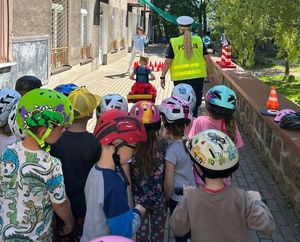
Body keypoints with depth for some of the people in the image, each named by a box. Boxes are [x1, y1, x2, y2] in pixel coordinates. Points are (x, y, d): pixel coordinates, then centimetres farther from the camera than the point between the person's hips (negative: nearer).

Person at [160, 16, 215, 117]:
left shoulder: (174, 42, -5)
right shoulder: (199, 40, 2)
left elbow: (168, 61, -7)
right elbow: (207, 58, 3)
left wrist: (162, 77, 2)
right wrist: (210, 73, 16)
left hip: (180, 78, -2)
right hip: (197, 77, 2)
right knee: (195, 102, 15)